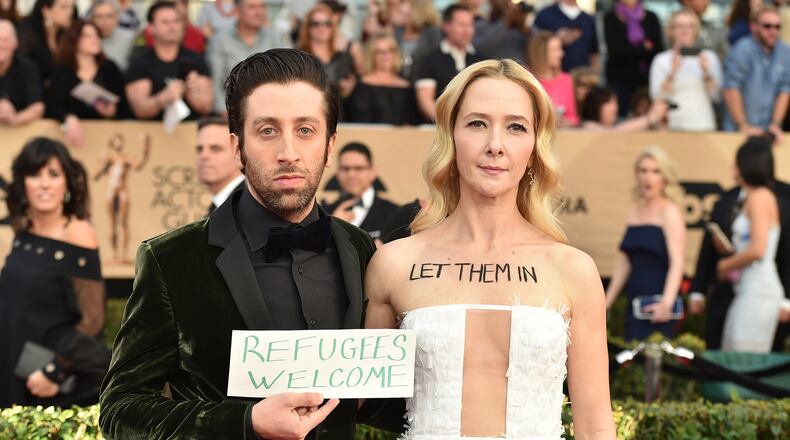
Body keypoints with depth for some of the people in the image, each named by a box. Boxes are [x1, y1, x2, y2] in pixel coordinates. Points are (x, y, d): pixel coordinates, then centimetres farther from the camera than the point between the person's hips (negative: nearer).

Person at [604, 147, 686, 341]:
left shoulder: (669, 212, -4)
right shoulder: (635, 212, 16)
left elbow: (676, 261, -14)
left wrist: (667, 302, -26)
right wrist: (607, 301, 19)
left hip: (657, 307, -7)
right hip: (634, 305, 7)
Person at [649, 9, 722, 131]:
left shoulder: (709, 57, 7)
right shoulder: (661, 60, 3)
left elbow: (716, 96, 1)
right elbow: (657, 97, -5)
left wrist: (707, 73, -13)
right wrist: (672, 73, -15)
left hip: (704, 125, 1)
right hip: (674, 126, -1)